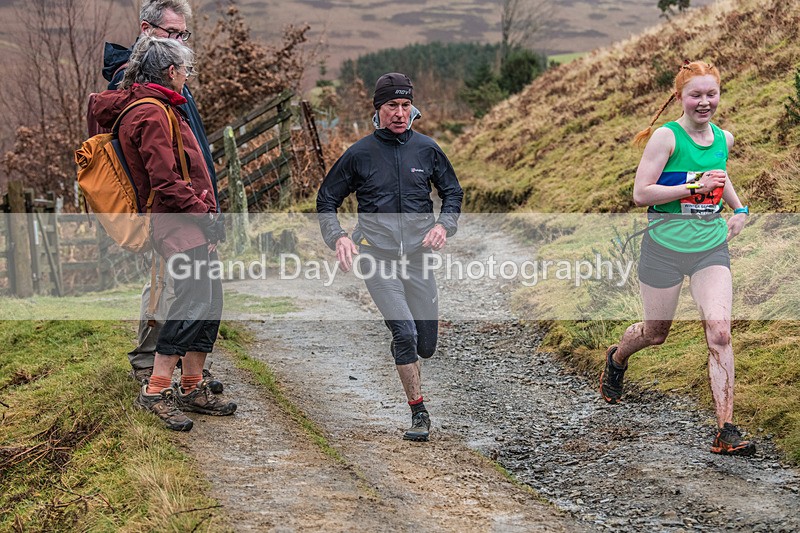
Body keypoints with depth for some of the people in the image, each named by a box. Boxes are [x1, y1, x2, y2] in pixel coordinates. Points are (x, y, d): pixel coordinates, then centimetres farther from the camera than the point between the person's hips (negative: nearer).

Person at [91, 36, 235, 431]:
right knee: (193, 302, -14)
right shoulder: (151, 115, -15)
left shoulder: (159, 109, 17)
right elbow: (165, 182, -20)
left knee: (208, 303, 11)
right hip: (180, 226, -11)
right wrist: (204, 214, -13)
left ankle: (193, 388, 18)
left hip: (192, 225, 11)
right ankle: (156, 391, -9)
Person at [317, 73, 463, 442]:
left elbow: (452, 192, 17)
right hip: (376, 256, -3)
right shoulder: (359, 154, 1)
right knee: (405, 331, -20)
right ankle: (419, 414, -8)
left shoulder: (426, 149, 6)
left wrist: (443, 225, -2)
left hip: (417, 256, 3)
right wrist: (338, 238, -8)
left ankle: (399, 342, 44)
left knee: (425, 346, 6)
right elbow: (326, 201, 9)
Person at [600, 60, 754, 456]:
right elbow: (640, 193, -17)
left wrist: (739, 208, 16)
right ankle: (616, 359, 50)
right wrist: (695, 186, -22)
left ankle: (726, 433, -14)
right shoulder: (667, 137, -12)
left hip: (711, 248, 3)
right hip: (665, 246, -3)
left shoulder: (724, 138, 5)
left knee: (719, 331, -14)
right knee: (655, 333, 13)